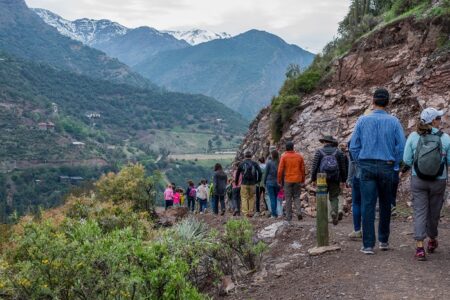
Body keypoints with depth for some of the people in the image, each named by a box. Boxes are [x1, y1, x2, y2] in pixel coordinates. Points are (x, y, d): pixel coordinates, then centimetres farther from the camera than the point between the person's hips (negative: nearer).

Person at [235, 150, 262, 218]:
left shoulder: (241, 164, 3)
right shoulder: (255, 164, 3)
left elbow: (237, 174, 8)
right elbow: (260, 172, -4)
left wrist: (236, 182, 19)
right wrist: (258, 180, 9)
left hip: (244, 184, -1)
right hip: (252, 184, 1)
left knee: (244, 198, 4)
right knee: (252, 198, 10)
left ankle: (245, 212, -4)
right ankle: (251, 212, 8)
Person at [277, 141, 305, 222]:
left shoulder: (284, 156, -6)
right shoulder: (299, 156, 3)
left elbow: (280, 170, -7)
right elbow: (302, 169, 6)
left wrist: (279, 181, 2)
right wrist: (303, 180, 14)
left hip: (287, 180, -2)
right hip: (297, 180, 2)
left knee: (288, 198, 5)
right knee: (296, 196, 13)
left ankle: (289, 216, 7)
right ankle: (299, 212, -6)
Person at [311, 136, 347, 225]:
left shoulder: (319, 152, 0)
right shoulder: (338, 152, 5)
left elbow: (314, 166, -3)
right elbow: (343, 167, 5)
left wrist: (313, 179, 3)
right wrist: (343, 180, 9)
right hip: (335, 180, 1)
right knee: (334, 197, 9)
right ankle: (334, 212, -14)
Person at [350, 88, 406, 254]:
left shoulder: (363, 120, -1)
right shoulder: (393, 121, -2)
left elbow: (354, 146, 0)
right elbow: (401, 147, -4)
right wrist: (393, 163, 8)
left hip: (366, 167, 0)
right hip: (386, 167, 0)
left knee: (368, 206, 0)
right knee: (385, 205, 15)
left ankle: (368, 245, -1)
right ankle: (383, 241, 23)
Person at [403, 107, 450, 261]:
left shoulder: (413, 136, -7)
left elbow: (406, 159, -4)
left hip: (418, 180, 0)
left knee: (420, 212, 2)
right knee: (434, 212, 16)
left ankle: (420, 247, -9)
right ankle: (432, 240, 38)